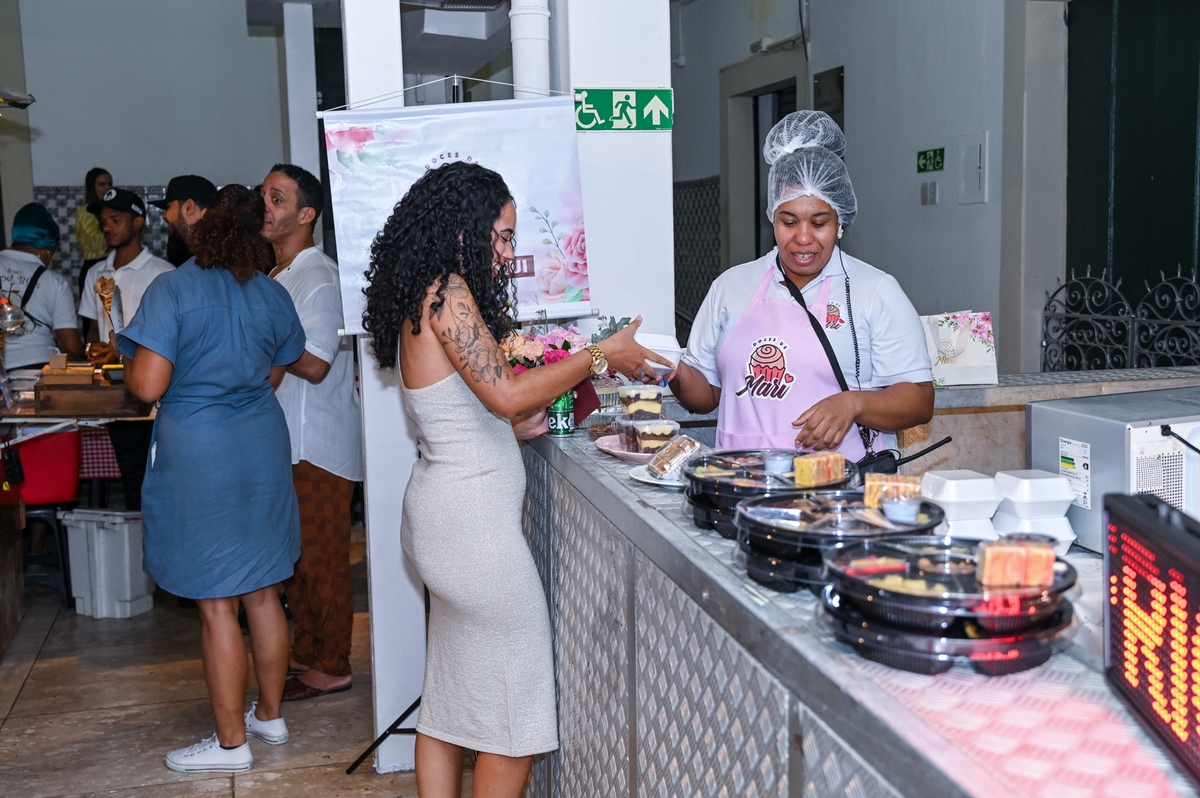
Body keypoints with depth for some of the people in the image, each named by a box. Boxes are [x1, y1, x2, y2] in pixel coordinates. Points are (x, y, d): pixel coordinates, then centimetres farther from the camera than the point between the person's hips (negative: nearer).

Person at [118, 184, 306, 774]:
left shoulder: (171, 291, -12)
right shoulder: (274, 296, 4)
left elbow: (148, 387, -16)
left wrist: (128, 361, 5)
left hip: (197, 453, -5)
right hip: (262, 445, 5)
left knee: (216, 605, 3)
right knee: (262, 592, 16)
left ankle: (231, 741, 13)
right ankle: (270, 714, 29)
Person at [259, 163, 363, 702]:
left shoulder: (320, 279, -15)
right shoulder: (278, 277, 15)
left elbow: (314, 364, -22)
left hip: (319, 444, -9)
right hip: (287, 440, 9)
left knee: (323, 560, 0)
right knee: (297, 556, 16)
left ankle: (332, 668, 11)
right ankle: (305, 652, 28)